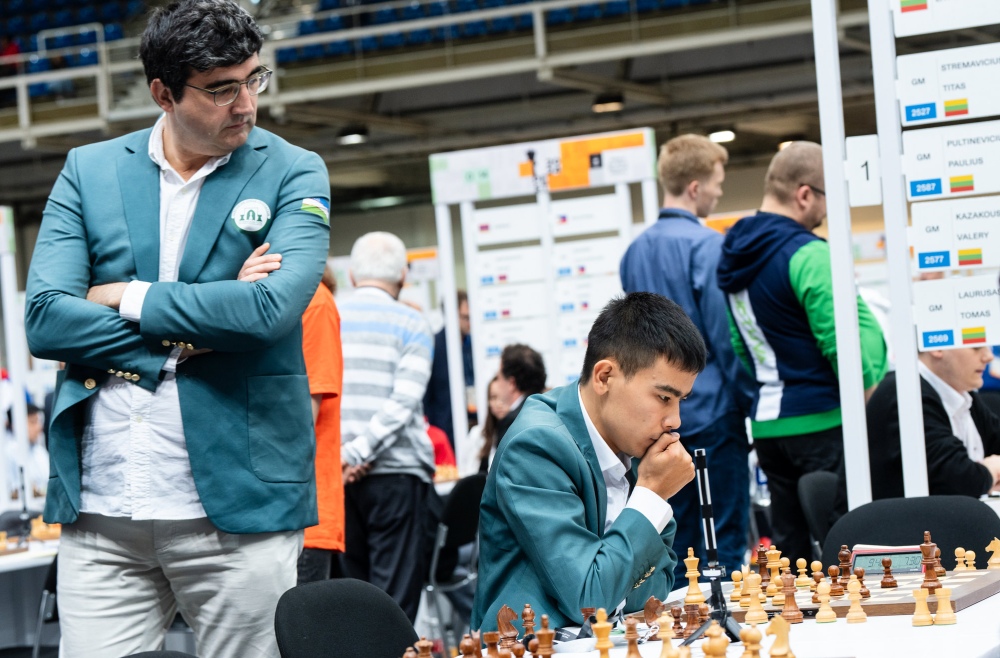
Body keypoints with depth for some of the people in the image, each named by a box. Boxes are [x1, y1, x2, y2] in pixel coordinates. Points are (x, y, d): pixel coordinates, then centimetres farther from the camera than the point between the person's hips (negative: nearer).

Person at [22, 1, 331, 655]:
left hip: (237, 506, -2)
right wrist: (198, 326, -11)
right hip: (100, 513, 2)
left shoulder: (293, 173, 2)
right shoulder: (88, 171, 9)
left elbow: (272, 309, -15)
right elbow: (44, 319, -3)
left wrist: (127, 297, -7)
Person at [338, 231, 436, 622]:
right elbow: (404, 401, -12)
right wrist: (358, 454, -13)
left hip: (337, 472, 4)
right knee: (397, 591, -4)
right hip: (396, 472, -4)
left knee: (355, 582, 11)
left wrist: (342, 453, -4)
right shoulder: (410, 325, -1)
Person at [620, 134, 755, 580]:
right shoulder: (705, 245, -12)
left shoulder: (636, 250, 11)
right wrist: (751, 400, -5)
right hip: (710, 411, -7)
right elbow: (726, 333, -14)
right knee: (723, 543, -3)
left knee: (673, 543, 10)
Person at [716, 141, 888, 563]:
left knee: (788, 546, 11)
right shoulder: (807, 255, -15)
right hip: (822, 421, -8)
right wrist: (874, 405, -4)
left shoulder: (733, 256, 12)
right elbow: (844, 342, -17)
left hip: (766, 425, 8)